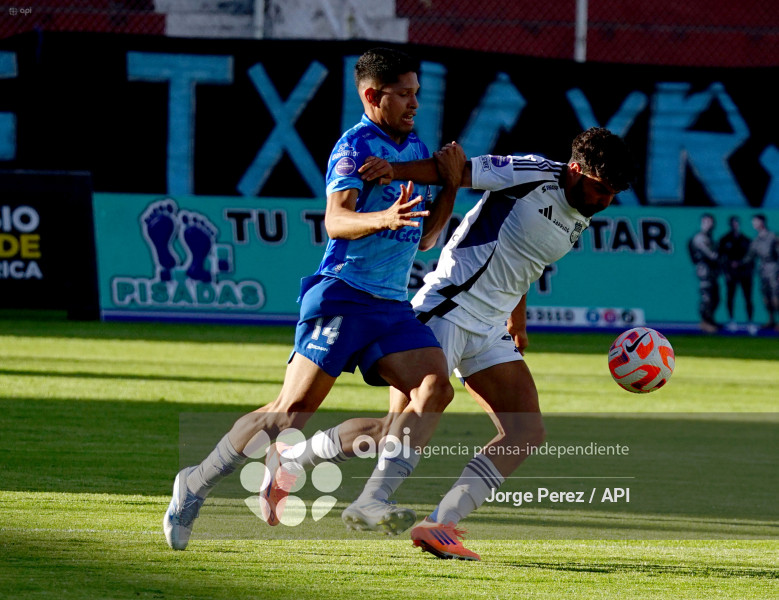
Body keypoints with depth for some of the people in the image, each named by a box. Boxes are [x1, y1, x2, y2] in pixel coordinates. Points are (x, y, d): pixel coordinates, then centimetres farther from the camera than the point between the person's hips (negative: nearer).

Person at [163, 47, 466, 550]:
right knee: (294, 408, -12)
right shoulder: (356, 146, -6)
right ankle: (196, 484, 0)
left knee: (436, 387, -15)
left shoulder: (416, 149, 18)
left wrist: (451, 185, 11)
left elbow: (424, 238, 24)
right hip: (342, 296, -7)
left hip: (393, 303, 7)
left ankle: (375, 500, -19)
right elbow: (335, 220, -21)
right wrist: (382, 218, -40)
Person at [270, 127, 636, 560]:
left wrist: (517, 326, 32)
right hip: (447, 310, -9)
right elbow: (454, 171, -13)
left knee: (528, 432, -7)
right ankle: (288, 460, 9)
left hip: (490, 332, 9)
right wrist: (395, 169, -28)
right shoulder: (532, 175, -12)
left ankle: (439, 525, -9)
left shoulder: (579, 220, 12)